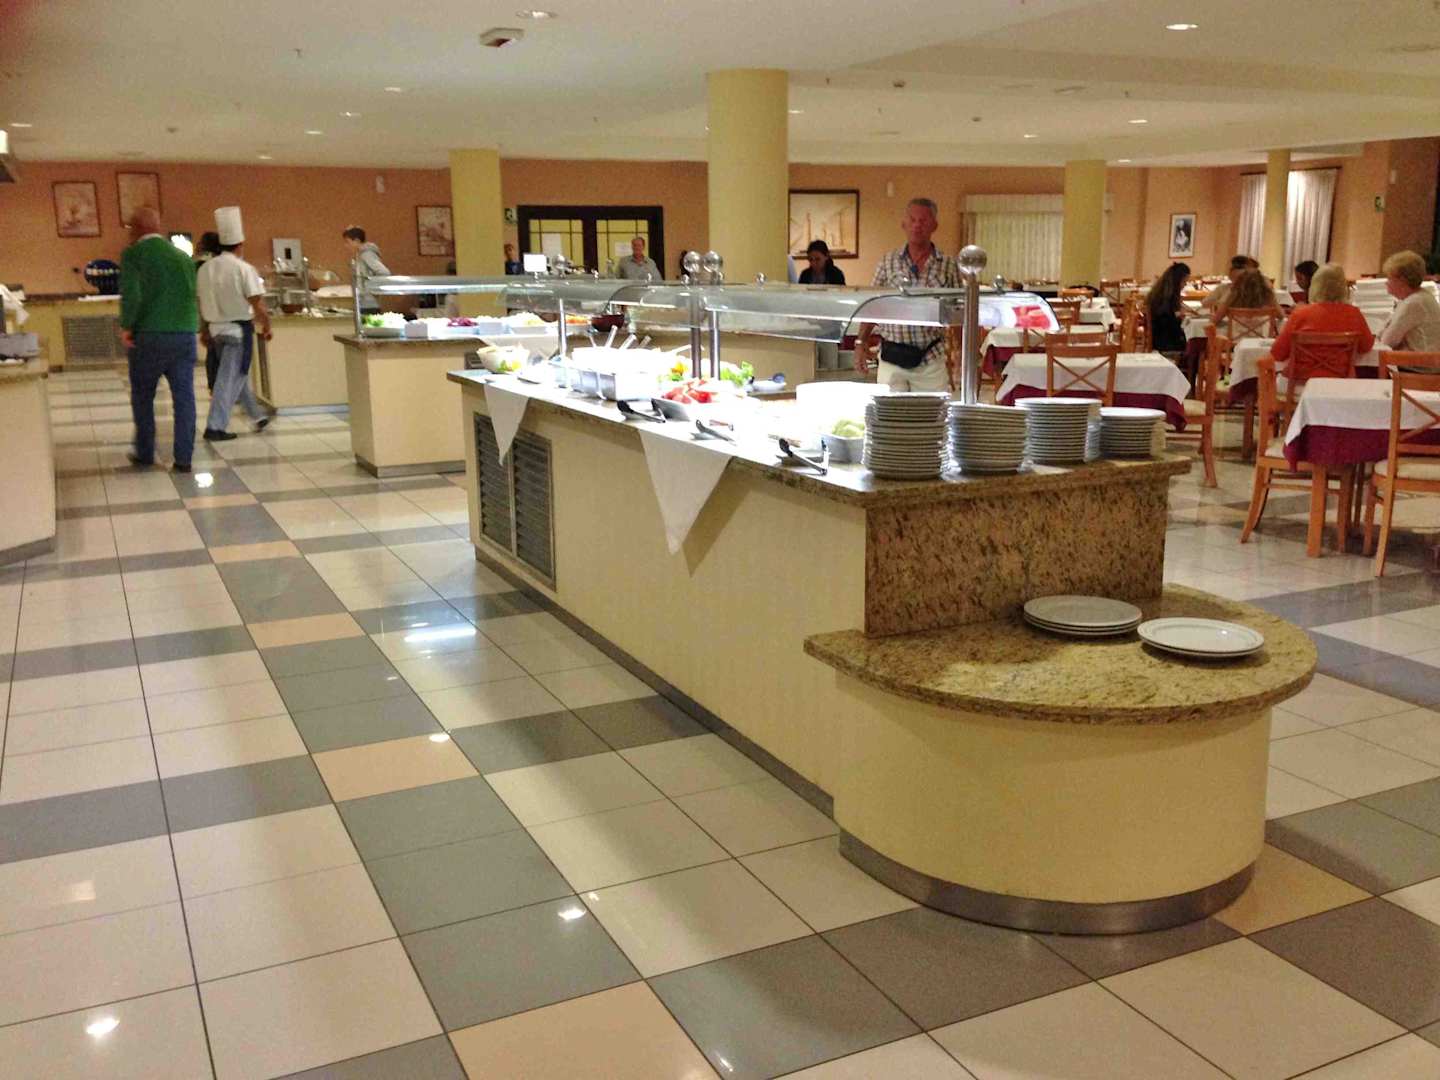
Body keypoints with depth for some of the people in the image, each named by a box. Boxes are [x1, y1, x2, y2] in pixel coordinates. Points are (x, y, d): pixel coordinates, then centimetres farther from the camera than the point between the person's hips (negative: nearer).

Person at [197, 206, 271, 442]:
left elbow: (201, 302, 11)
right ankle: (215, 427, -3)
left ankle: (257, 416, 32)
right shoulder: (244, 269, -14)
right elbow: (258, 305, -16)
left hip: (216, 328, 7)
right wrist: (266, 326, -1)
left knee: (237, 373, 20)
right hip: (238, 329, -7)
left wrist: (205, 329, 21)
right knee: (230, 378, -2)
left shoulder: (205, 269, 4)